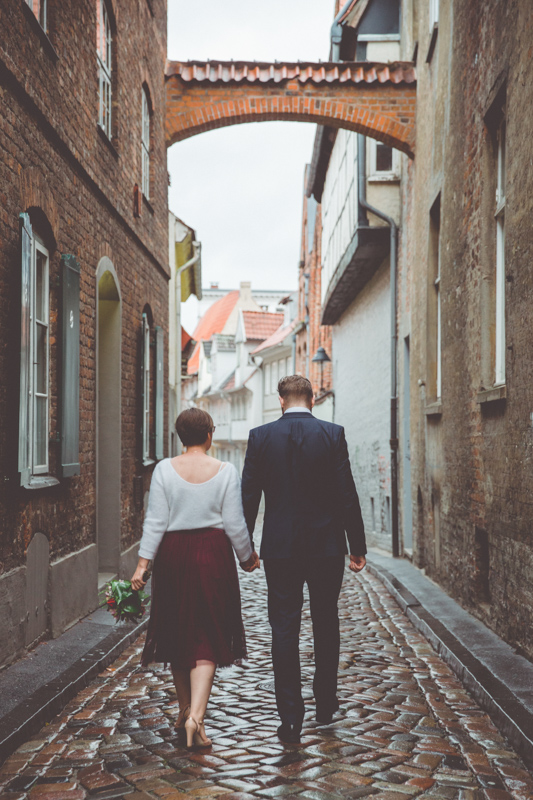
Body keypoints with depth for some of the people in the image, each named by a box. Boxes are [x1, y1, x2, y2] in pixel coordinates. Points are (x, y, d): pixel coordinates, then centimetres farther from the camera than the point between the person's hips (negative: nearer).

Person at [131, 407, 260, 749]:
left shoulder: (165, 469, -3)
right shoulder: (226, 471, -5)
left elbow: (155, 520, -6)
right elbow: (234, 524, -4)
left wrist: (143, 563, -3)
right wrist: (248, 556, 11)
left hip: (173, 554, 2)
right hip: (213, 554, -2)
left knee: (178, 631, 16)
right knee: (207, 636, 2)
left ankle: (186, 709, 30)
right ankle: (196, 716, -13)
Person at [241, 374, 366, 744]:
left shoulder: (260, 436, -2)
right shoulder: (333, 434, -5)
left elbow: (248, 496, -1)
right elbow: (347, 495, -6)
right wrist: (358, 546, 1)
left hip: (280, 547, 0)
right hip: (326, 546, 0)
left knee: (284, 628, 4)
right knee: (326, 625, 16)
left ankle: (291, 716, 2)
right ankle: (326, 703, 28)